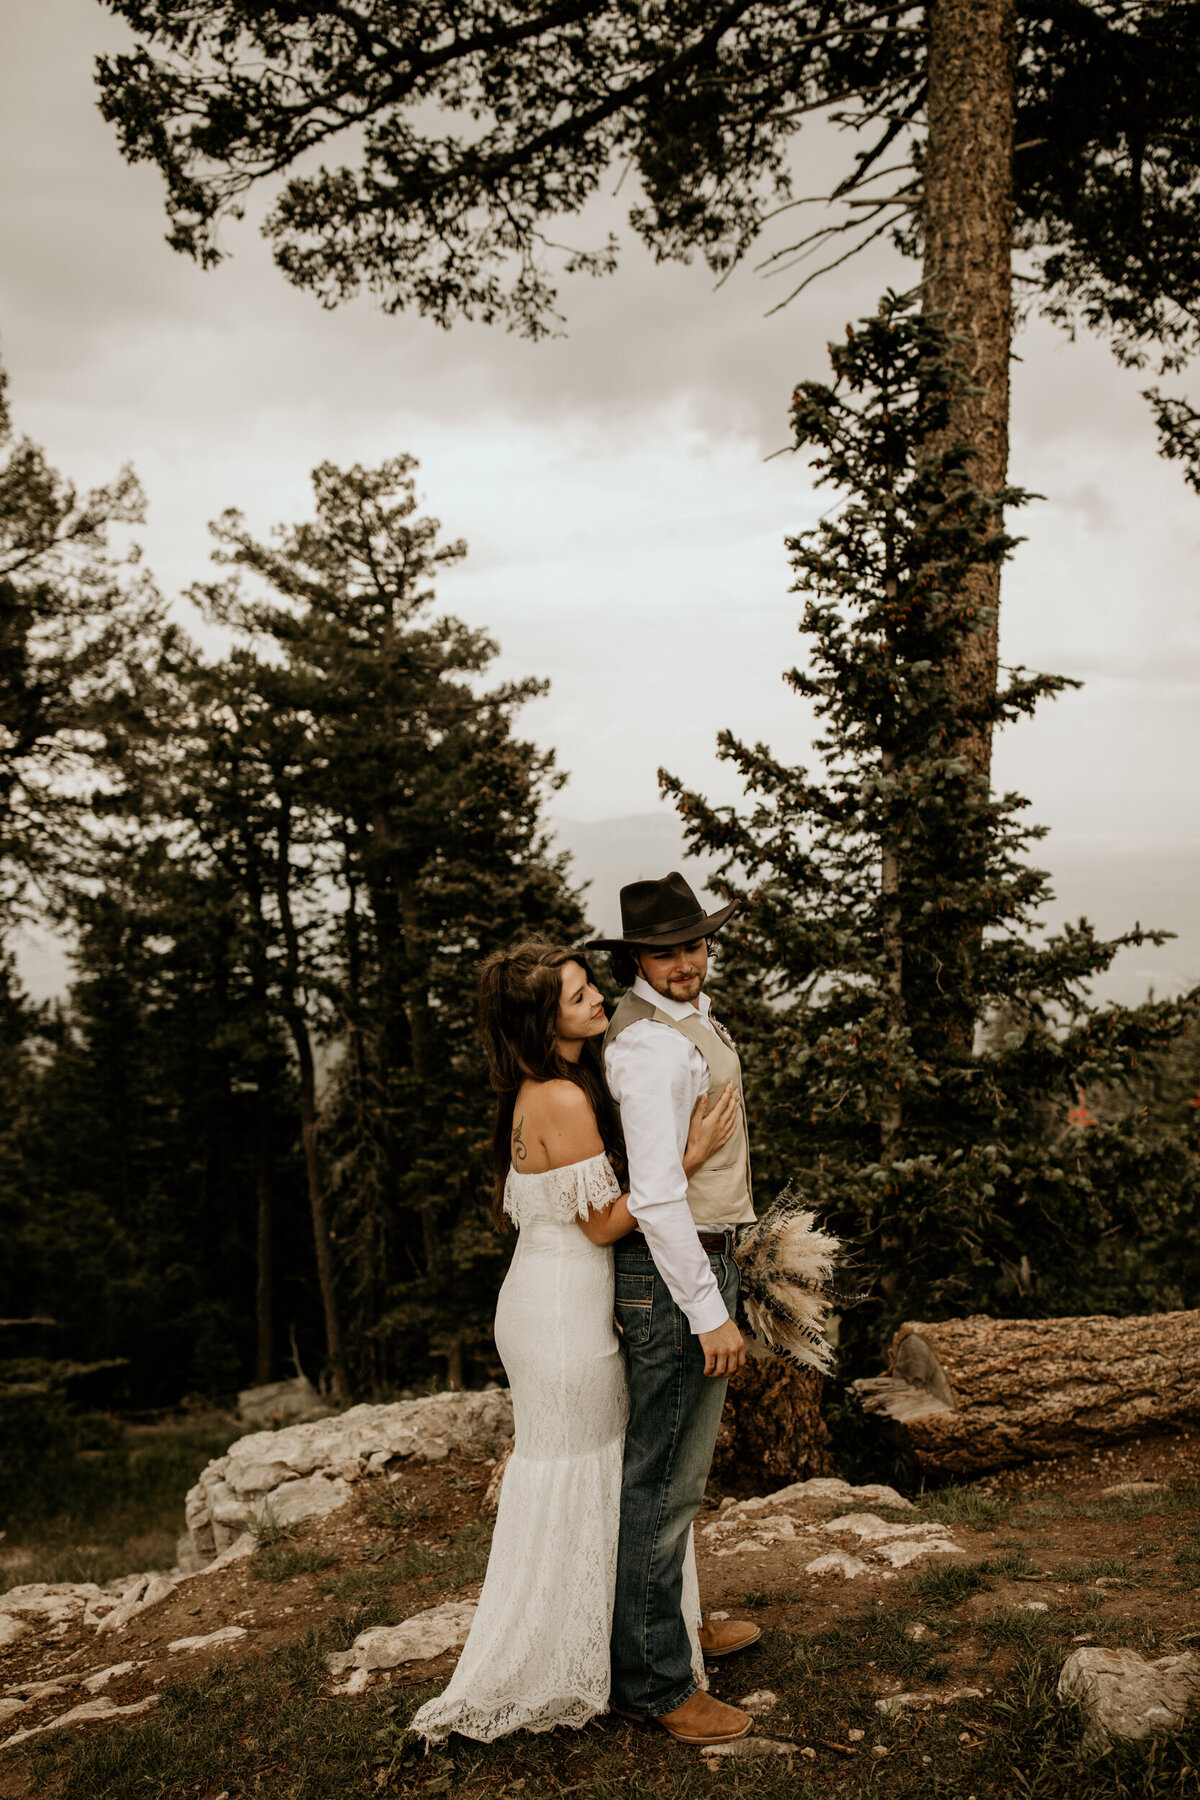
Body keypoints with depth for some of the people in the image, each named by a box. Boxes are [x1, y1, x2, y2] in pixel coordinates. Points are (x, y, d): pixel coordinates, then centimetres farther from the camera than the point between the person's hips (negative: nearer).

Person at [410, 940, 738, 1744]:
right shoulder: (565, 1100, -23)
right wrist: (689, 1156, -20)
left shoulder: (541, 1091, 8)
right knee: (568, 1486, 4)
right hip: (566, 1308, -10)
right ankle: (539, 1674, 19)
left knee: (581, 1479, 20)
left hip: (554, 1300, 10)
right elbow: (604, 1222, -19)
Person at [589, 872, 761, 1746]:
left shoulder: (685, 1018, 12)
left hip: (694, 1257, 11)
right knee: (665, 1477, -1)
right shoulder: (653, 1044, -21)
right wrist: (709, 1311, -23)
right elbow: (657, 1195, -25)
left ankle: (673, 1623, 38)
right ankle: (653, 1678, 9)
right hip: (675, 1270, -11)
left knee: (675, 1465, 22)